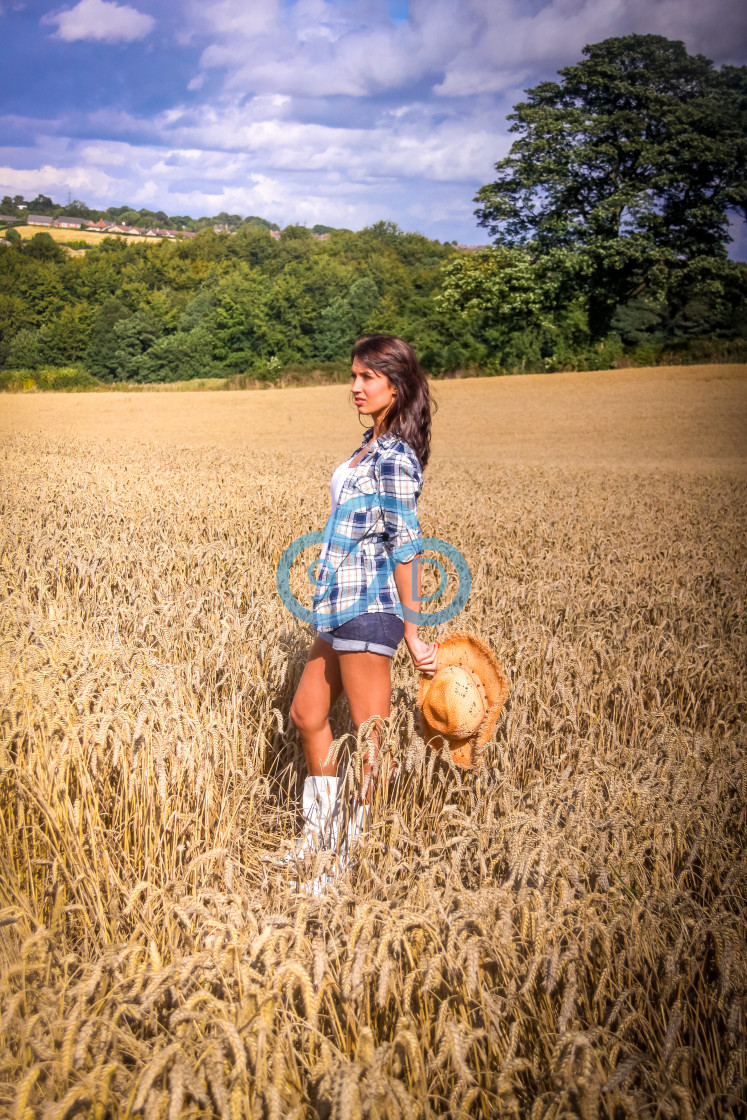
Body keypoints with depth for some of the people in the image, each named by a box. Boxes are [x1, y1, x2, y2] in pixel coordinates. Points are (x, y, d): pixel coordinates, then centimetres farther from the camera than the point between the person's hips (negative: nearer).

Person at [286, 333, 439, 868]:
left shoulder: (393, 457, -16)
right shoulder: (372, 445, 12)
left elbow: (404, 545, -17)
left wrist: (411, 633, -15)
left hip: (369, 610, -10)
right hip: (345, 608, 11)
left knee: (370, 738, 3)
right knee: (308, 715, 19)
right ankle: (321, 834, 35)